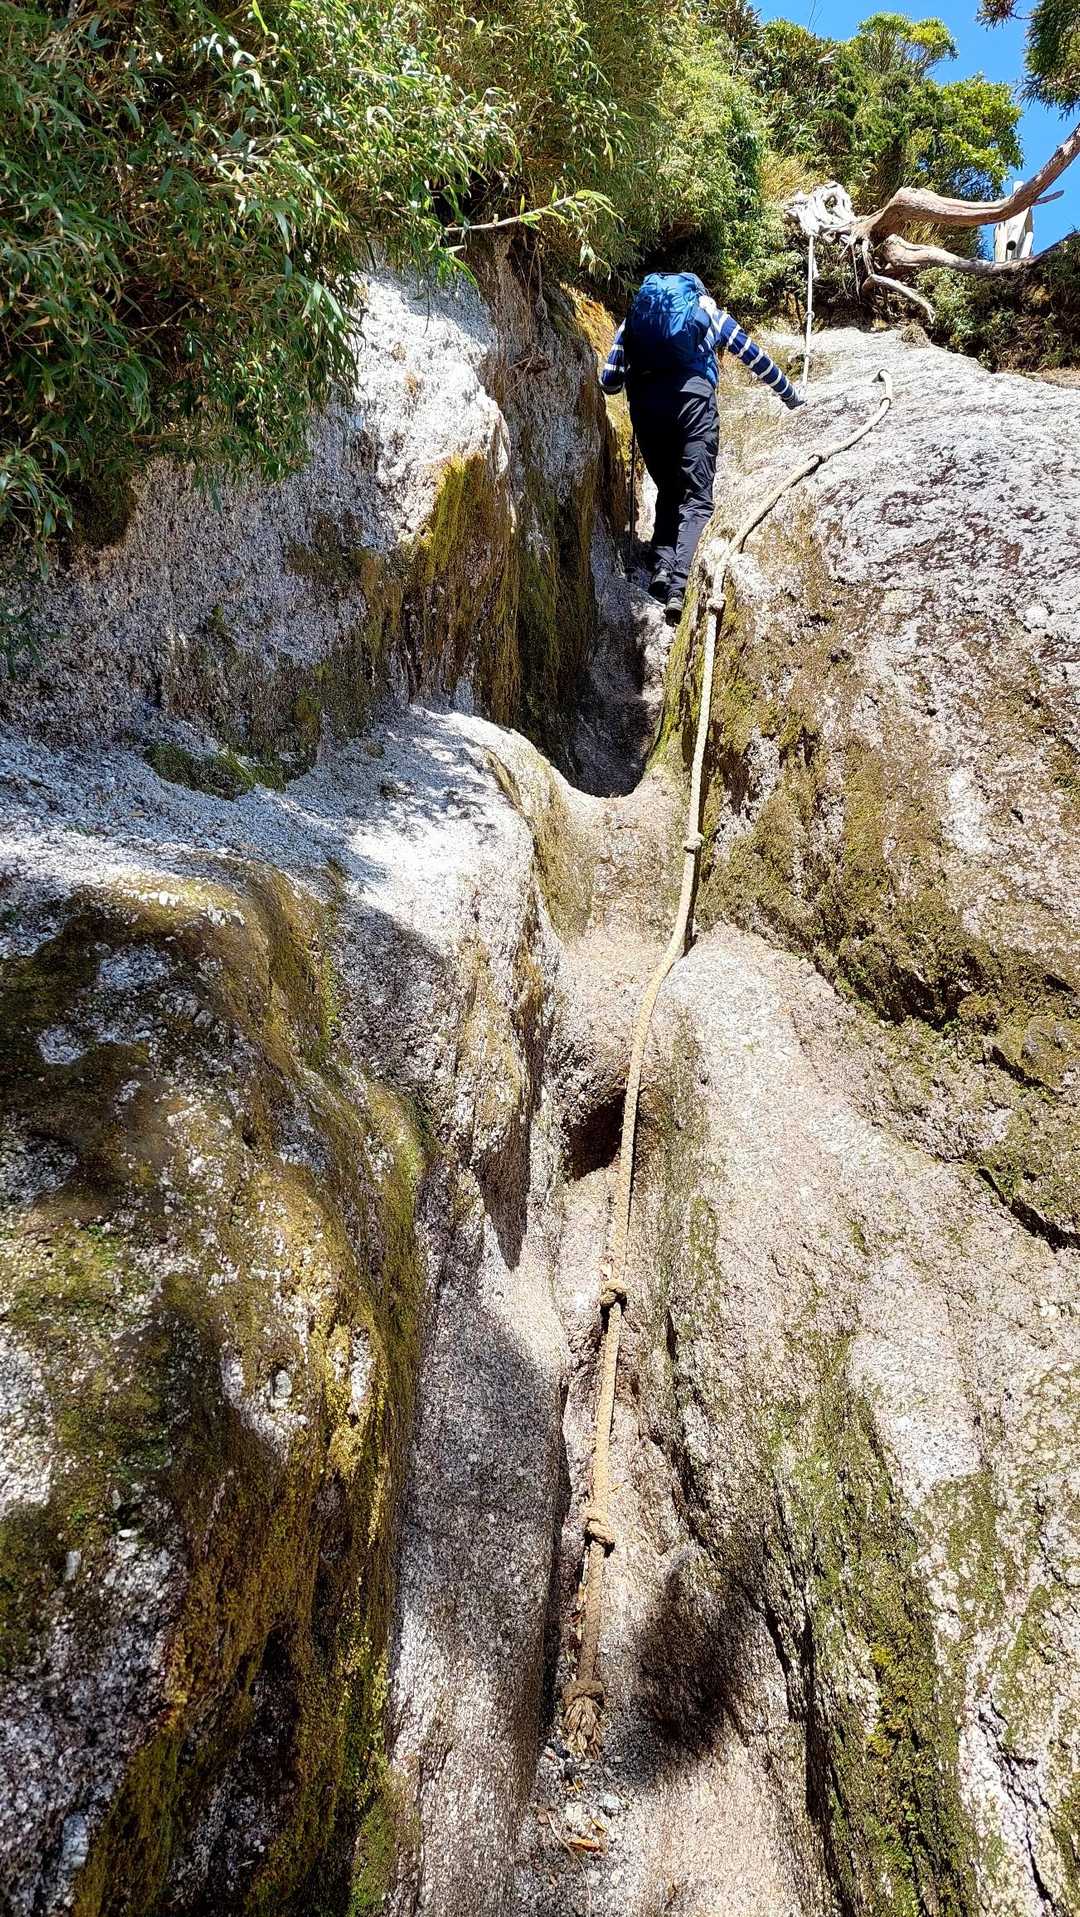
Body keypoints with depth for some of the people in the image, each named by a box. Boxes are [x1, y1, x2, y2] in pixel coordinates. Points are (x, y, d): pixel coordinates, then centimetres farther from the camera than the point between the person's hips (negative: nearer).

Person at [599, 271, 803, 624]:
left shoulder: (633, 316, 30)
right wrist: (790, 396, 46)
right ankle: (679, 588, -27)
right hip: (692, 395, -2)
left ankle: (662, 566, -10)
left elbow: (609, 382, 22)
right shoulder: (709, 311, 28)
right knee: (696, 499, -7)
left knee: (668, 492, 15)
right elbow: (756, 357, 34)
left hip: (645, 402, 2)